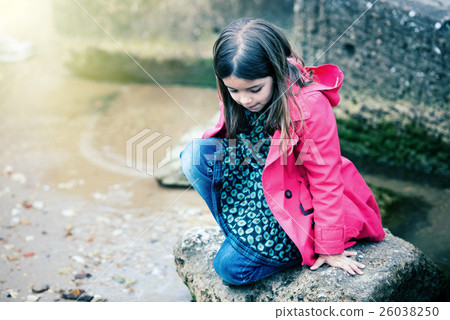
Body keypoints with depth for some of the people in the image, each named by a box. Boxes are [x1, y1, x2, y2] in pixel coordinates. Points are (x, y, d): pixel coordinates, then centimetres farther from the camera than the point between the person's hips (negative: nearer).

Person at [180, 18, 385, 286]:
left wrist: (330, 249, -15)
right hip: (256, 184, 6)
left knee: (231, 266, -15)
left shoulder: (310, 105, -28)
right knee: (195, 156, -19)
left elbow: (325, 181, -21)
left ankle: (301, 248, 9)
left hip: (294, 201, -6)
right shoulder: (238, 93, -9)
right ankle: (242, 234, -3)